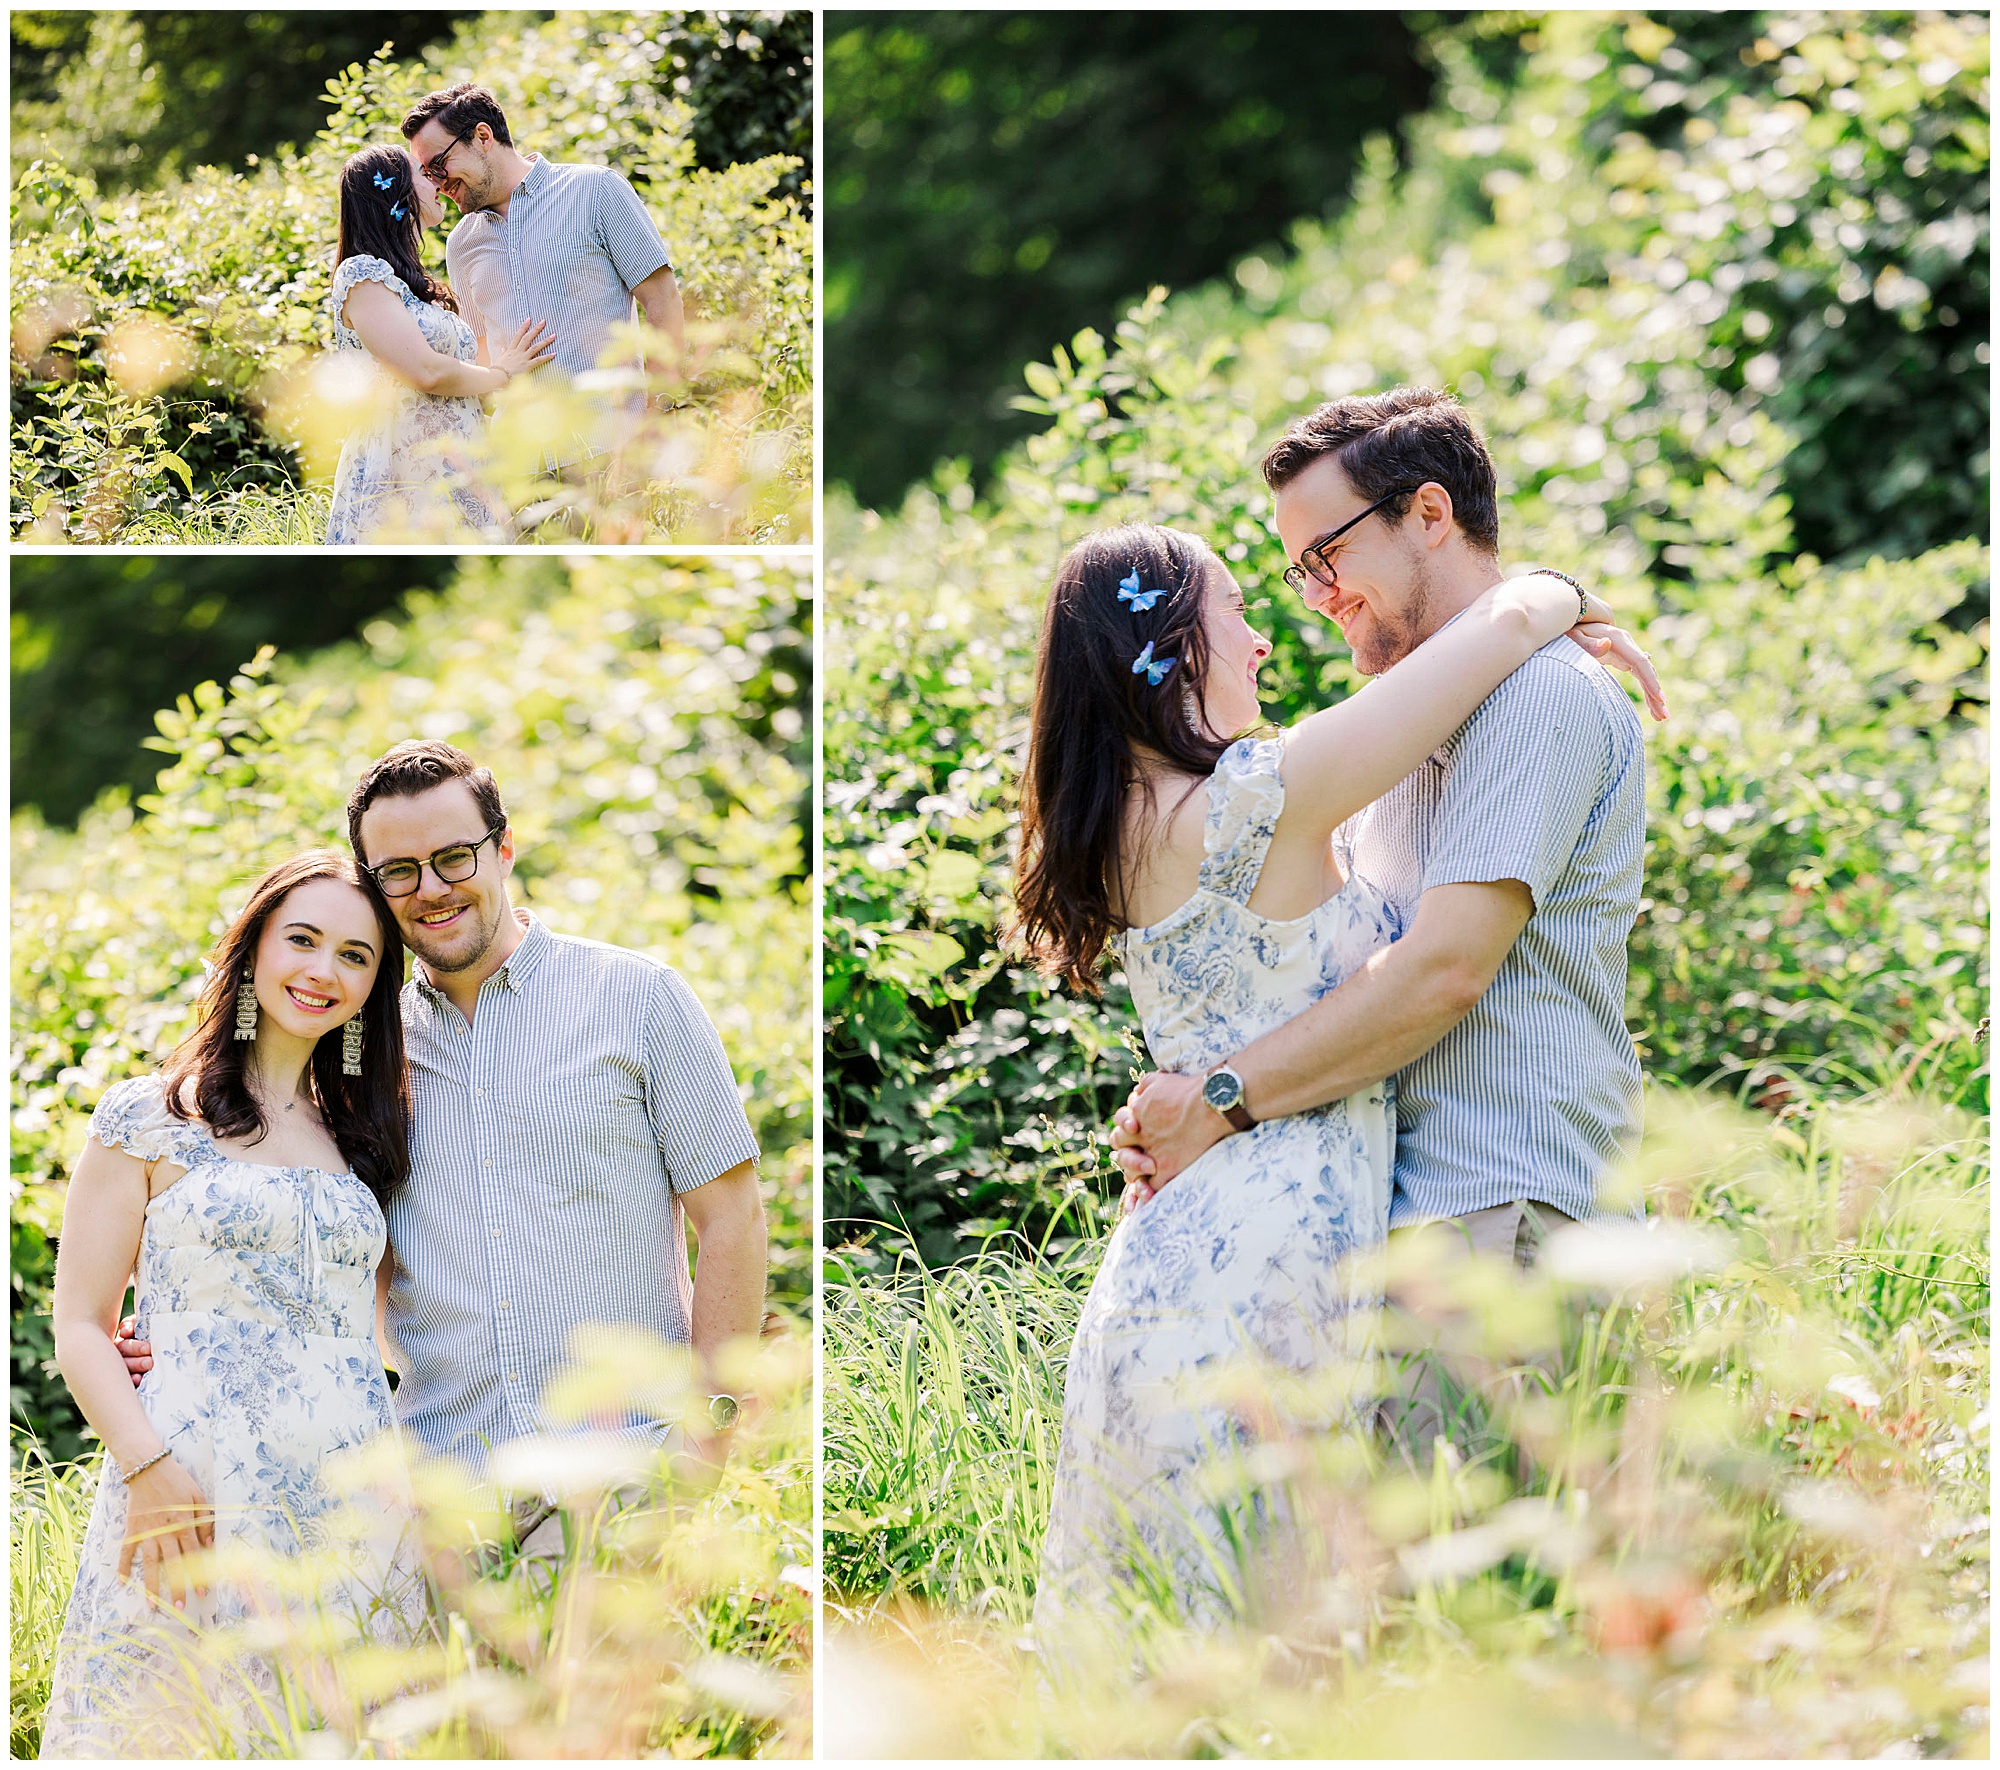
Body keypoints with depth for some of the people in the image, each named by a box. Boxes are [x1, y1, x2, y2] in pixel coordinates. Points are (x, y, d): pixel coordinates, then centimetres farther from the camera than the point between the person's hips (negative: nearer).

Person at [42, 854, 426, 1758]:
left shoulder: (363, 1136, 17)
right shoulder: (148, 1120, 3)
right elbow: (80, 1328, -1)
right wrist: (150, 1469, -15)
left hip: (351, 1514, 4)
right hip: (195, 1502, -4)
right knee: (180, 1728, -6)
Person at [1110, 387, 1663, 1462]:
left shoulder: (1544, 697, -8)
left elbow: (1443, 970, -17)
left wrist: (1225, 1098, -13)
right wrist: (1179, 1108, 5)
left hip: (1504, 1222, -9)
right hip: (1407, 1213, 9)